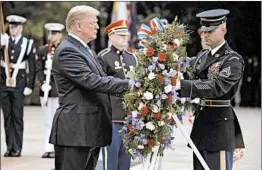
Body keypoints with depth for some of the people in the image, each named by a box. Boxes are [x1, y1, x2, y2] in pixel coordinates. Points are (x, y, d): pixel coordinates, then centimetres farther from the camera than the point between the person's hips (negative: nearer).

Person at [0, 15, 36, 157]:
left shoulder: (28, 44, 0)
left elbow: (32, 68, 0)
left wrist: (29, 86, -5)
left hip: (19, 84, -3)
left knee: (17, 117, -1)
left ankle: (17, 148, 4)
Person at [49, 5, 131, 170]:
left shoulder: (84, 49, 18)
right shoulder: (67, 51, -15)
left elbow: (99, 79, 22)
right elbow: (92, 81, -23)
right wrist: (127, 84, -20)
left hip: (91, 130, 10)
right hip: (75, 131, -10)